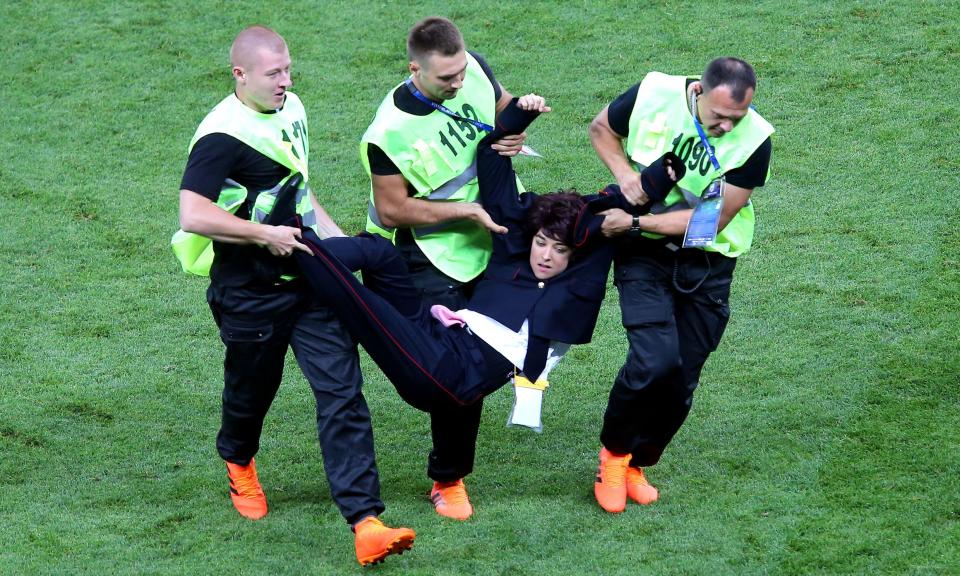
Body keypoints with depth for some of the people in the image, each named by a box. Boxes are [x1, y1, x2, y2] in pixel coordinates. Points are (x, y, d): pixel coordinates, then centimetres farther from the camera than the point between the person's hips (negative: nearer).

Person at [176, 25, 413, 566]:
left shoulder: (292, 108, 6)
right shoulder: (222, 136, -20)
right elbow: (194, 215, -30)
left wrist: (333, 234, 14)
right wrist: (266, 234, -24)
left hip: (311, 280, 6)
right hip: (252, 294, -5)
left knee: (343, 392, -7)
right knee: (252, 389, 15)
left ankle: (366, 525, -14)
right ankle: (240, 464, 52)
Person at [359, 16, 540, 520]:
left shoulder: (473, 69, -10)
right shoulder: (390, 132, -26)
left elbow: (505, 107, 12)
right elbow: (391, 210, -19)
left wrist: (515, 135, -11)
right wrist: (465, 210, -20)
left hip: (492, 238, 5)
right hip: (435, 256, -5)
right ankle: (448, 478, 9)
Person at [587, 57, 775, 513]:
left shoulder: (754, 139, -18)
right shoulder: (654, 95, -16)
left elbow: (713, 220, -17)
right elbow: (601, 128, 5)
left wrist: (636, 222, -19)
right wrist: (623, 171, -13)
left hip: (707, 264, 1)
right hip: (644, 254, -1)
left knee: (681, 380, 4)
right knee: (655, 358, -21)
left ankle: (637, 464, 29)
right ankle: (613, 452, 4)